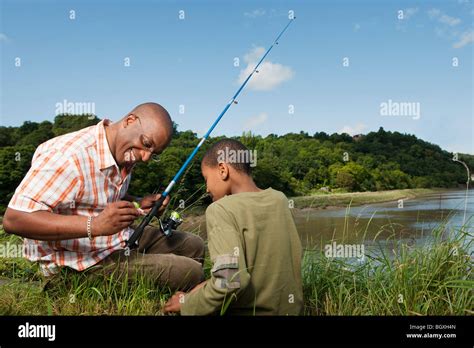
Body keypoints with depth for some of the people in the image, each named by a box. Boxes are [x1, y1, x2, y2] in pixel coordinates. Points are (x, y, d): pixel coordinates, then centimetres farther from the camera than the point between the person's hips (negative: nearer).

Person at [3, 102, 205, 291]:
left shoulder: (124, 152, 2)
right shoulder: (70, 156, -27)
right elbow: (13, 220, -31)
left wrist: (139, 204, -4)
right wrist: (95, 225, -39)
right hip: (82, 264, -9)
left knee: (193, 246, 12)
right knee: (190, 273, -15)